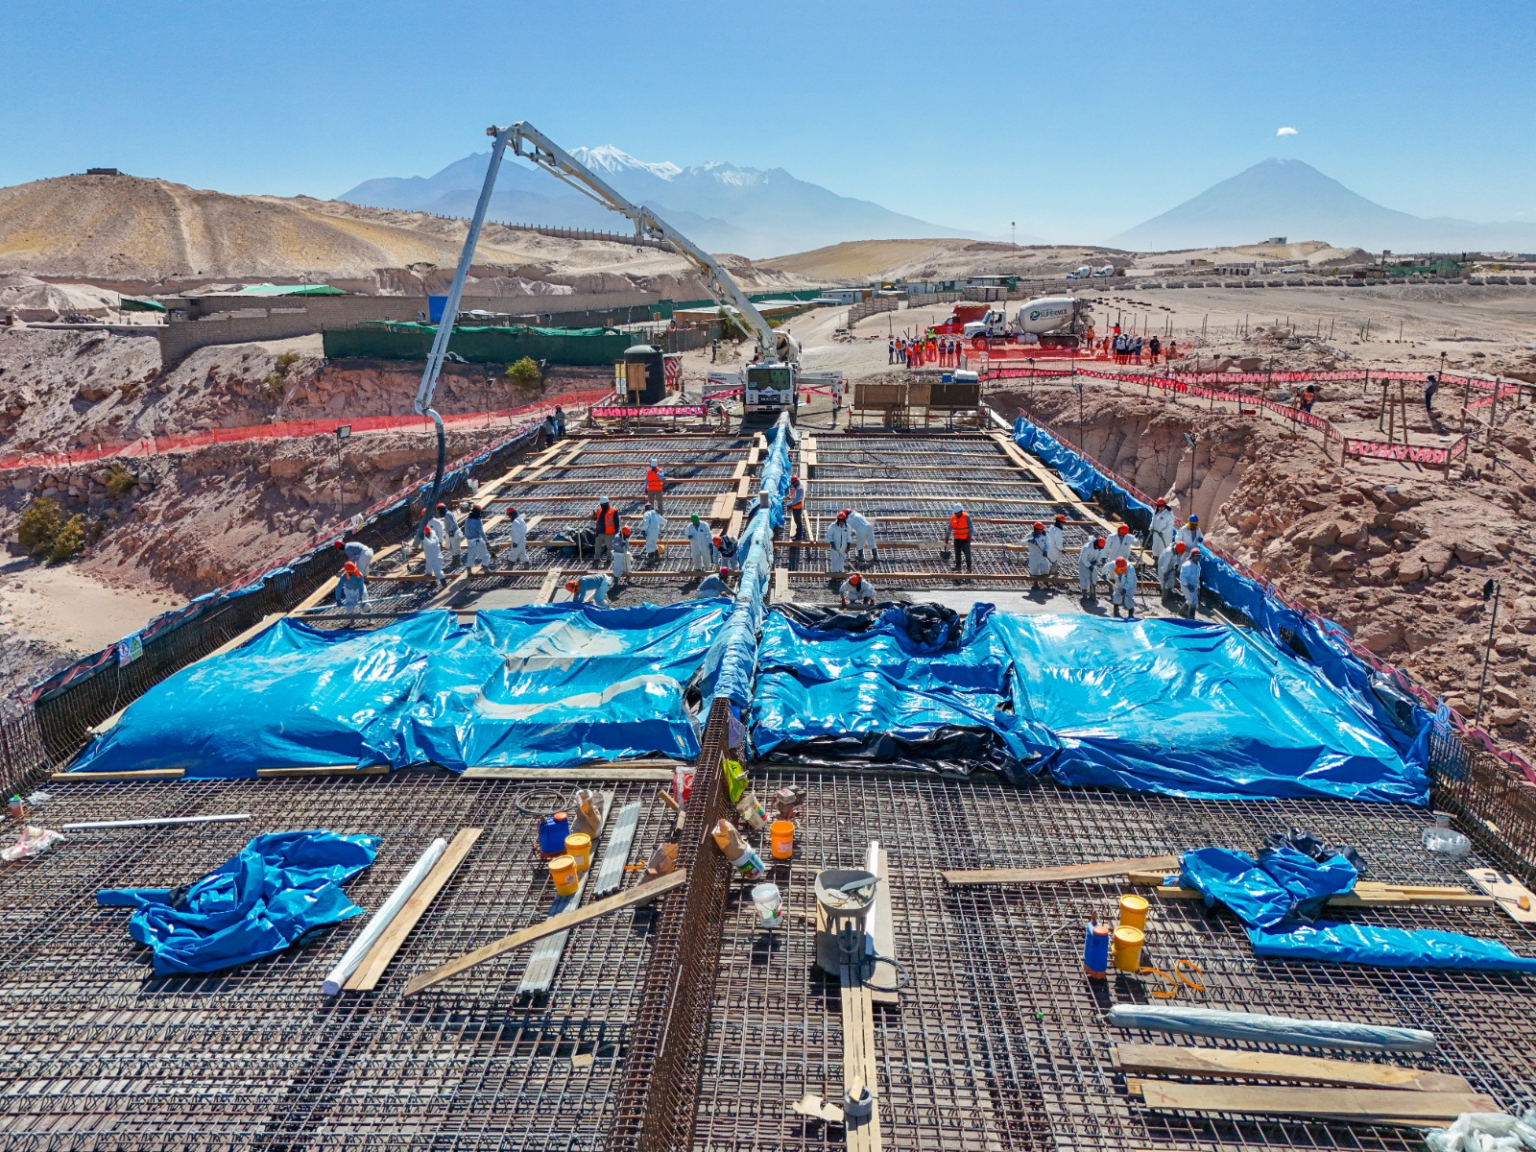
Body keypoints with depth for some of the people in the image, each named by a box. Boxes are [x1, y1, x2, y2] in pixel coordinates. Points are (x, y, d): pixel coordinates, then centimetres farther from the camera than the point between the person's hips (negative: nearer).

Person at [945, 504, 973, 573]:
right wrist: (947, 537, 4)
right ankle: (957, 567, 13)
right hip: (957, 539, 4)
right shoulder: (953, 518, -2)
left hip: (965, 539, -4)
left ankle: (969, 567, 9)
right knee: (957, 553, 5)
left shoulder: (966, 517, -14)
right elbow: (950, 528, 6)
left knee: (967, 553, 0)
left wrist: (969, 536, -20)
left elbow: (970, 527, -10)